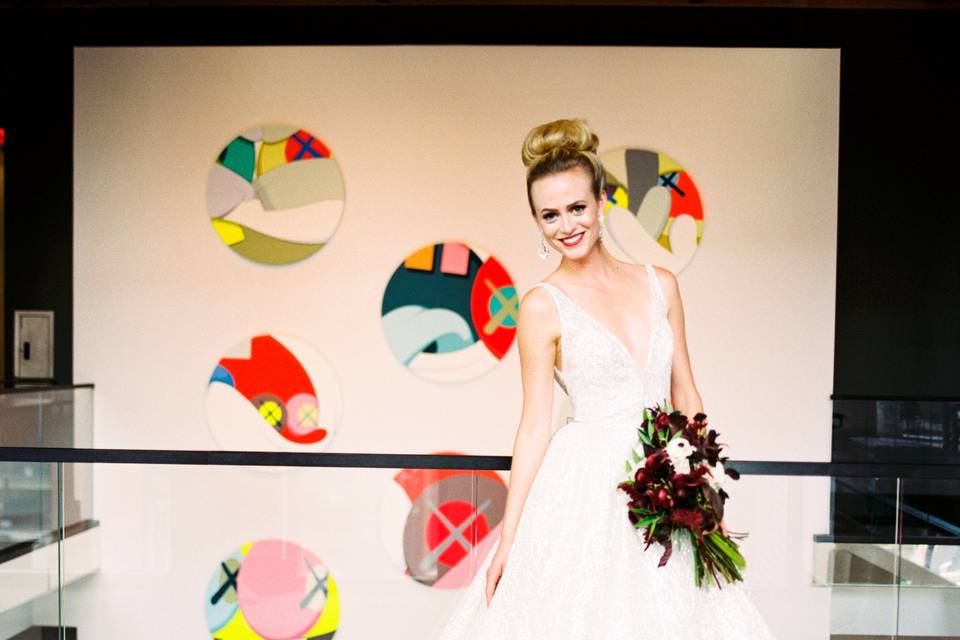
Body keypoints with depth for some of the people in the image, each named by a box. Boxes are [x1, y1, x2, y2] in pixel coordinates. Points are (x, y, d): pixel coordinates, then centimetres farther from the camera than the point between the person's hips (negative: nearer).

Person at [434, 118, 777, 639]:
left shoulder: (660, 284, 5)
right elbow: (535, 425, -5)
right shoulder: (543, 305, -6)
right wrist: (507, 538, -6)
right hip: (587, 488, -4)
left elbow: (685, 396, 9)